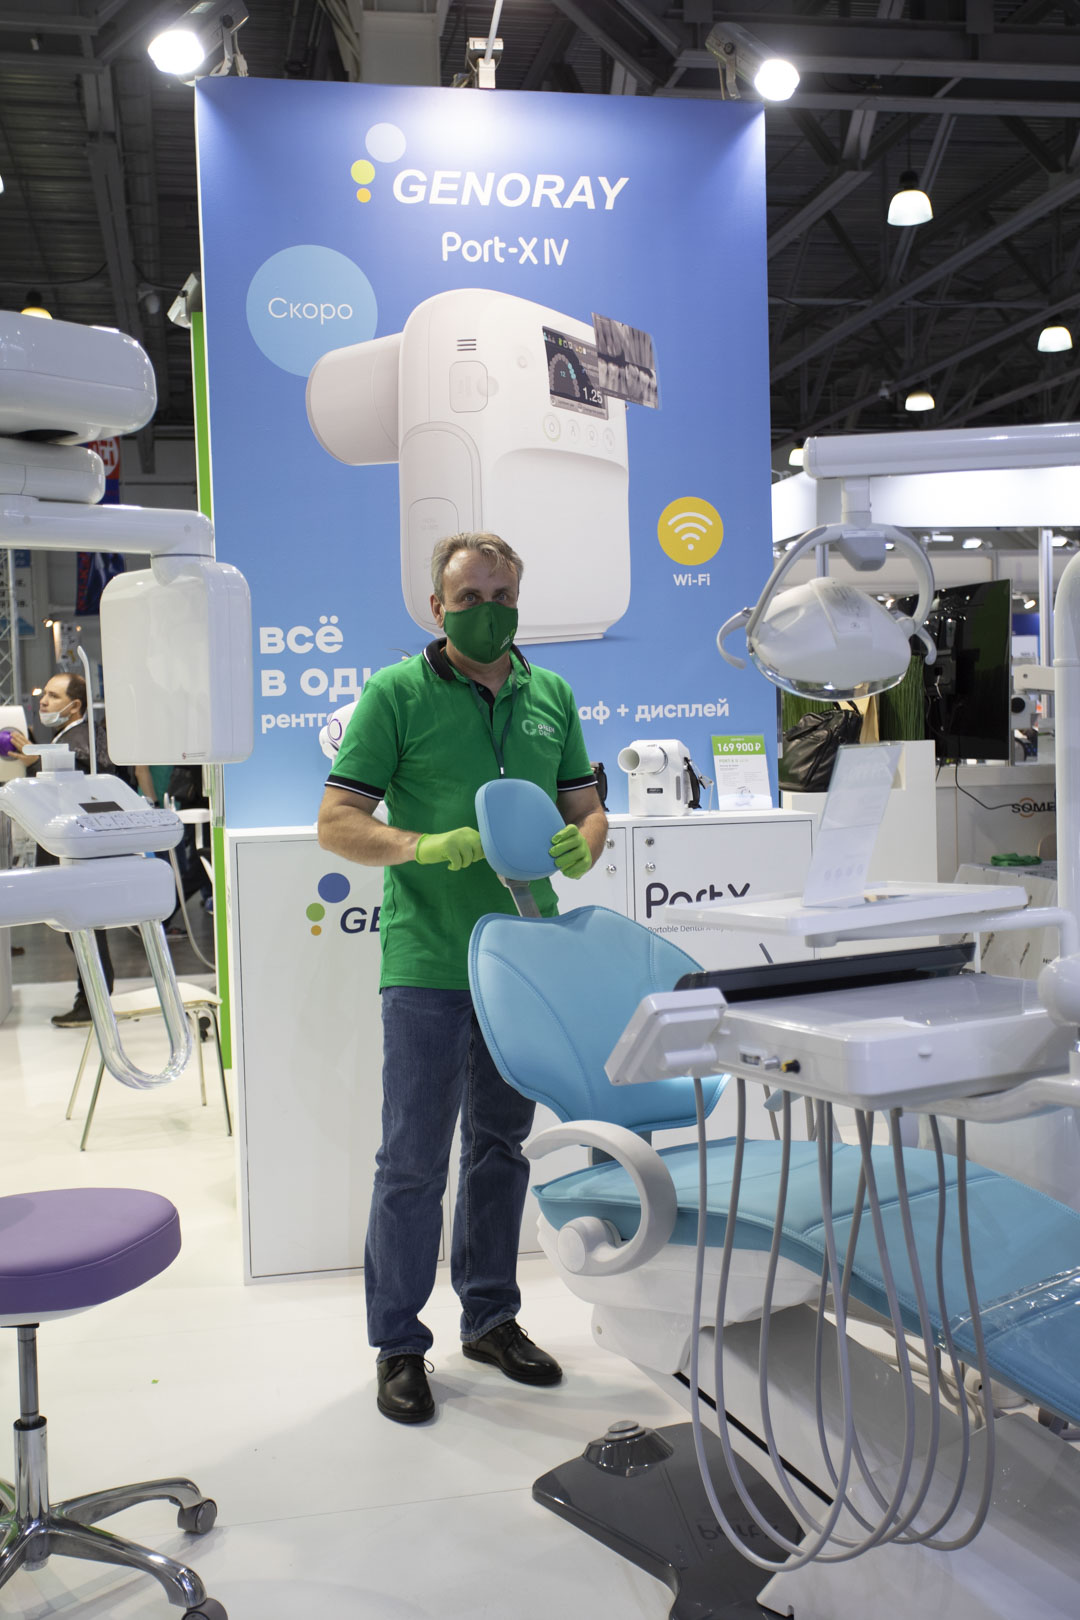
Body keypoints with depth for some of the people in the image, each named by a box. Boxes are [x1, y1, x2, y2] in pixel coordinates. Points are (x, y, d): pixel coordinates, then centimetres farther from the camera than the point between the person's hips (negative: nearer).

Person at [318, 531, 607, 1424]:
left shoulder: (552, 696, 10)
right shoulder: (396, 694, -4)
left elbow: (587, 807, 14)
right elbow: (337, 821, -7)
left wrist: (579, 847, -10)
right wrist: (422, 847, -24)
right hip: (429, 967, -4)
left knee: (501, 1147, 16)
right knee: (414, 1162, 1)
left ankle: (491, 1317, 32)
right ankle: (398, 1345, 17)